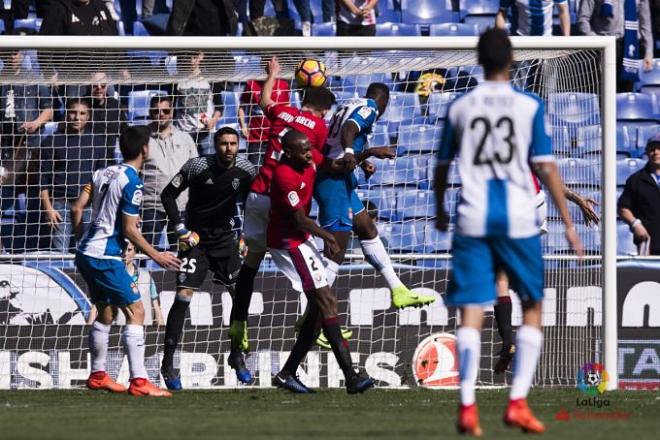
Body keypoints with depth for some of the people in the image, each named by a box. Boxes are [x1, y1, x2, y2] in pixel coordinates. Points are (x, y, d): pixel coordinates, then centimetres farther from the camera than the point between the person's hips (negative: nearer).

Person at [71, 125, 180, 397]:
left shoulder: (104, 173, 9)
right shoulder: (132, 182, -14)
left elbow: (76, 209, 11)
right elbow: (129, 230, -15)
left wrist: (81, 241, 24)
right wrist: (156, 256, -6)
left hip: (87, 253, 9)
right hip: (106, 258, -9)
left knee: (105, 313, 19)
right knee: (135, 311, -7)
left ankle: (97, 375, 26)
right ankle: (138, 382, -14)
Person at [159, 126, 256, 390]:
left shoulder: (245, 170, -6)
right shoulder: (197, 167, -15)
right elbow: (168, 195, -6)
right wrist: (181, 229, -12)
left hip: (225, 239, 3)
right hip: (196, 239, -3)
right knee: (183, 297, -12)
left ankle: (237, 356, 13)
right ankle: (168, 363, -5)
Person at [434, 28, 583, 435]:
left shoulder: (461, 107, 6)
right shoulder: (529, 106, -2)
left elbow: (442, 167, 15)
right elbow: (547, 168, -4)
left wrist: (440, 212, 33)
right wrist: (568, 223, 1)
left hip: (472, 220, 1)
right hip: (518, 219, -1)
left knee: (472, 313, 0)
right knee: (532, 307, 13)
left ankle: (467, 406, -11)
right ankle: (518, 402, 4)